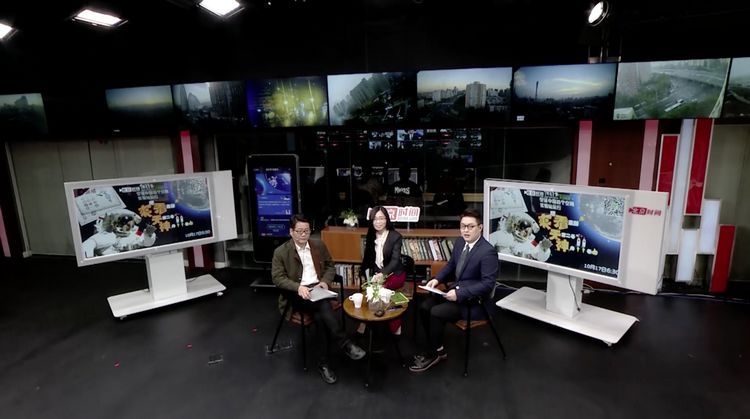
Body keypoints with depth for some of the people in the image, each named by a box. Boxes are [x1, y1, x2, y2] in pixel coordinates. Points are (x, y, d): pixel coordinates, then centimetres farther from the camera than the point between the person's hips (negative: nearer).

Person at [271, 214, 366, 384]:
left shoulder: (319, 245, 9)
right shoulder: (280, 252, -2)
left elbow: (330, 266, 16)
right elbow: (277, 278, -6)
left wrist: (325, 281, -6)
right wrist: (298, 287, -23)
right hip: (296, 294, -3)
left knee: (320, 315, -30)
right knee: (323, 306, -33)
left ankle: (323, 362, -25)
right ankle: (344, 343, -30)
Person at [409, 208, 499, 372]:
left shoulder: (488, 251, -21)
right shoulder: (459, 242, 3)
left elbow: (488, 284, -23)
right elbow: (451, 265, 17)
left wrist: (459, 293, -27)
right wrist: (437, 279, -1)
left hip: (474, 300, -8)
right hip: (456, 290, 8)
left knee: (436, 313, -21)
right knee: (424, 307, -6)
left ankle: (433, 354, 2)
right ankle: (437, 349, 8)